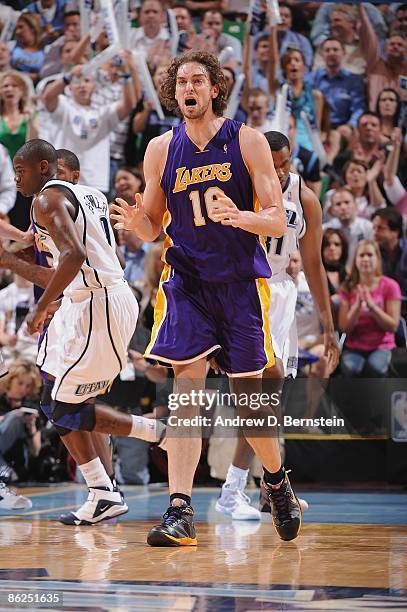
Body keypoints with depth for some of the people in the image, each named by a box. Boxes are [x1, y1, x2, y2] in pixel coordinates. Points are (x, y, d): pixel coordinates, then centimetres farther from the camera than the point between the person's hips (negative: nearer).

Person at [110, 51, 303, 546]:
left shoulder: (247, 141, -3)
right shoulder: (161, 149, 5)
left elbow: (278, 222, -6)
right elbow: (153, 229, 11)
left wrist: (240, 217, -27)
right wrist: (135, 222, -13)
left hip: (241, 282, -1)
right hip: (186, 281, 1)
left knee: (248, 401, 5)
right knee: (184, 390, -13)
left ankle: (277, 481, 33)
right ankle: (180, 511, -17)